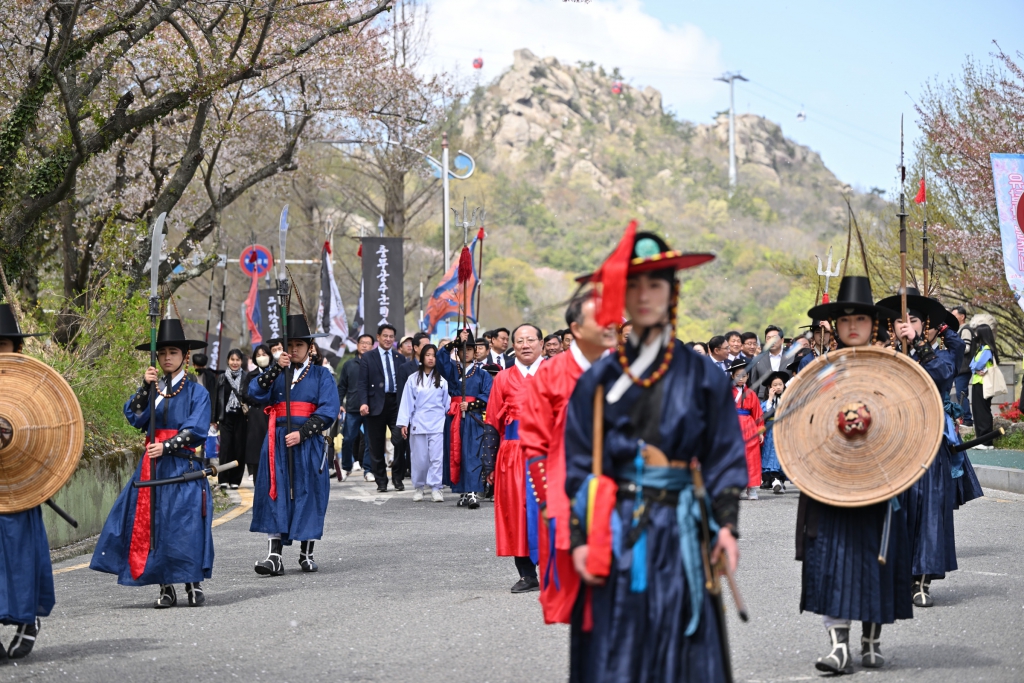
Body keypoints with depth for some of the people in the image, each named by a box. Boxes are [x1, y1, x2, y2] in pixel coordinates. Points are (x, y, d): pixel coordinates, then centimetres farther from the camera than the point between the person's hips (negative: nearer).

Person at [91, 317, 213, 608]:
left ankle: (193, 584, 3)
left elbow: (196, 431, -6)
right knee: (152, 523, -1)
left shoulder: (196, 392, 2)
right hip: (152, 467, 3)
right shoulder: (151, 389, 12)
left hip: (184, 467, -3)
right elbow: (135, 418, -3)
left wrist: (166, 447, -14)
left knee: (186, 524, -8)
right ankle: (165, 587, 6)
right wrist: (146, 387, -13)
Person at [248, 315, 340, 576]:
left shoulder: (321, 375, 5)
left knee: (308, 494, 3)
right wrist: (276, 368, -15)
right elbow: (256, 393, -5)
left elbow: (328, 410, -5)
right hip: (278, 441, 2)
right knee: (275, 494, -5)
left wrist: (302, 433, -14)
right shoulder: (277, 373, 12)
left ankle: (306, 553, 14)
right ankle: (274, 556, -9)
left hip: (308, 443, -2)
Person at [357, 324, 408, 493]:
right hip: (377, 405, -1)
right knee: (377, 446, 3)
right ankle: (381, 481, 13)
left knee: (400, 440, -12)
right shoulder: (367, 358, 5)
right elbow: (362, 384, -1)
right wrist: (363, 403, -16)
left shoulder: (400, 358, 13)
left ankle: (397, 477, 4)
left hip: (396, 403, 1)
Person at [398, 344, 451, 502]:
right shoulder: (413, 379, 5)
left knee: (437, 457, -6)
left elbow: (447, 402, 8)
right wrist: (403, 423, 1)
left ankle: (436, 489, -2)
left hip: (437, 424, -1)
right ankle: (418, 488, 18)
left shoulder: (441, 379, 4)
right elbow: (407, 401, 5)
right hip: (418, 424, 1)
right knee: (419, 458, 4)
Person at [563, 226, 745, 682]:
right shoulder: (600, 379, 7)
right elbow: (579, 466, 6)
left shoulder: (700, 376, 5)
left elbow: (724, 458, 3)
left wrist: (726, 524, -10)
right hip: (615, 531, 0)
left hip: (678, 532, 0)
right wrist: (580, 537, -3)